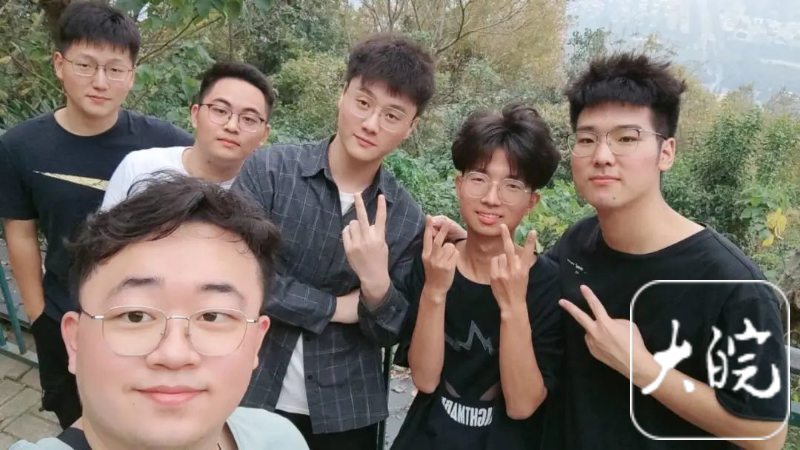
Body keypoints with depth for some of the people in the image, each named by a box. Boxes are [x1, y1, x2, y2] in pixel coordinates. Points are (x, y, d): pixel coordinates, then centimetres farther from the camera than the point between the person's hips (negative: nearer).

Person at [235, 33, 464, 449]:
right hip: (252, 394, -1)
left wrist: (376, 284, -21)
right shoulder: (269, 170, -10)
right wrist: (336, 306, -14)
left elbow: (391, 335, -2)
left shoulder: (407, 219, -5)